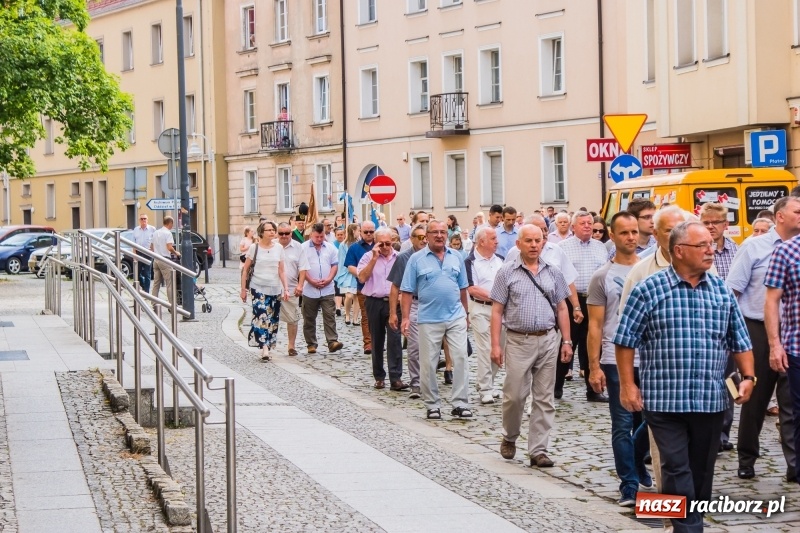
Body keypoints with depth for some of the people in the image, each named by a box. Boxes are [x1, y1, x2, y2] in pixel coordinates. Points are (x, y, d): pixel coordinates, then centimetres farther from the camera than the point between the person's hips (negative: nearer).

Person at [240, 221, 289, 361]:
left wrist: (285, 289, 0)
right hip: (258, 288, -4)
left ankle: (267, 348, 14)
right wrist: (243, 289, 0)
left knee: (273, 320, 5)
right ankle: (264, 348, -25)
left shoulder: (278, 248, 7)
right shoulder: (254, 247, -1)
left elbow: (281, 270, 8)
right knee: (261, 317, -17)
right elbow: (245, 269, 2)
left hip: (275, 289, 4)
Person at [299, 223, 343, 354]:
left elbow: (334, 265, 9)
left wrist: (329, 279, -7)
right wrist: (311, 281, -12)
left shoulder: (330, 247, 8)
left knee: (330, 316, -7)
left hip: (327, 289, 1)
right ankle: (311, 344, 14)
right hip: (309, 290, -1)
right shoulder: (303, 248, -1)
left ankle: (332, 342, -11)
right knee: (309, 319, 6)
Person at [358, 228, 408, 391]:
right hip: (374, 303, 1)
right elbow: (362, 278, -9)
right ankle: (379, 377, 17)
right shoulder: (368, 257, 4)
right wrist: (374, 258, -12)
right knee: (377, 341, 8)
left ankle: (396, 378, -14)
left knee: (395, 339, -12)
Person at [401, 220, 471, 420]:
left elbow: (462, 288, 14)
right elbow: (407, 291, -2)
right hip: (429, 319, -2)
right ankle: (432, 405, 15)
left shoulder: (456, 257, 8)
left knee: (461, 358, -4)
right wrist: (405, 318, -8)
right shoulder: (416, 259, -1)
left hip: (456, 318, 2)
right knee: (428, 364, 4)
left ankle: (460, 403, 1)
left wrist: (465, 313, 14)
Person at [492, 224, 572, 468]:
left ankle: (538, 450, 8)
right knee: (515, 395, -1)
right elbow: (497, 311, 0)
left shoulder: (552, 273, 9)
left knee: (544, 398, 3)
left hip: (548, 340, 3)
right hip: (518, 341, -3)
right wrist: (496, 344, -6)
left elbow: (561, 309, 12)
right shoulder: (507, 273, 1)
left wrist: (566, 341, 5)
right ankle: (509, 437, 25)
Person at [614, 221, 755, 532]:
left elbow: (739, 341, 14)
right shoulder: (648, 290, -3)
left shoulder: (722, 291, 9)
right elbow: (626, 340, -1)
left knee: (701, 471, 11)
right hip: (665, 399, -4)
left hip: (711, 400, 4)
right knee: (677, 470, -5)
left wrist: (747, 376, 1)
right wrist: (627, 385, -6)